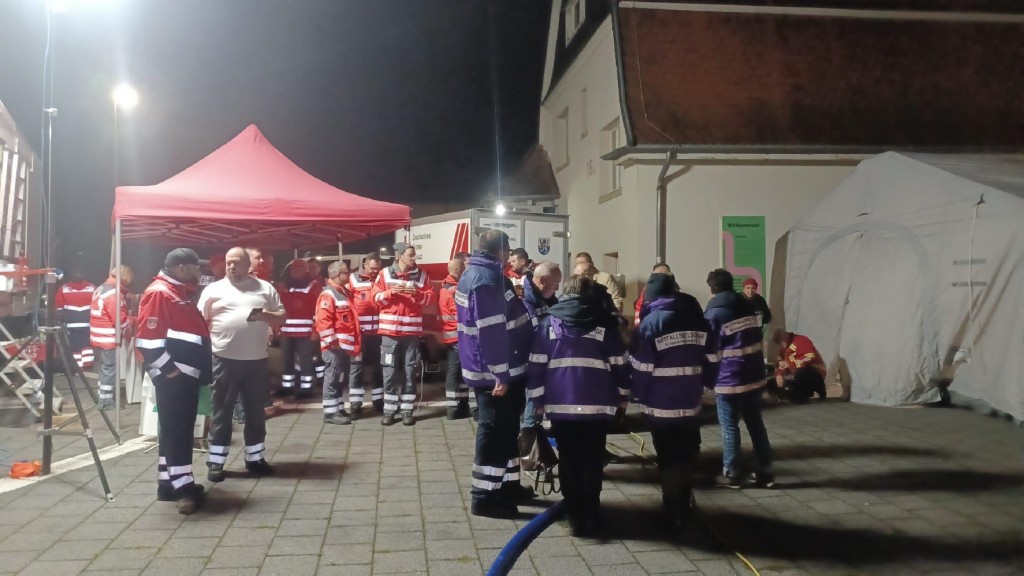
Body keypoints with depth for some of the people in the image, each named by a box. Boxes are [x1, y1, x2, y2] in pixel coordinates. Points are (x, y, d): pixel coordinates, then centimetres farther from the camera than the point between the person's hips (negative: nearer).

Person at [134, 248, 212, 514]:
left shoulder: (181, 293, 19)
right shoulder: (159, 293, -13)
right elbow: (148, 339, -21)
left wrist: (200, 371, 22)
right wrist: (169, 370, -19)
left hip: (187, 376, 10)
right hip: (174, 378, -10)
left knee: (179, 429, 14)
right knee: (177, 430, -8)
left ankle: (169, 483, 22)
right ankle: (183, 486, -7)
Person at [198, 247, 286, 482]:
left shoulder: (265, 288, 9)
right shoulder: (213, 289, 5)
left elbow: (282, 318, 9)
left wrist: (266, 315, -11)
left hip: (256, 360, 2)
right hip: (224, 359, -2)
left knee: (256, 411, 10)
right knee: (222, 411, 4)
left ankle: (255, 458, 22)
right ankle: (216, 462, 12)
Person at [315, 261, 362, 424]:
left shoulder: (345, 292, 17)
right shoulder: (328, 294, -14)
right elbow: (323, 321, -21)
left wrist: (354, 341, 22)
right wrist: (331, 341, -21)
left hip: (345, 344, 10)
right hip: (335, 346, -10)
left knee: (342, 379, 14)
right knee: (333, 378, -4)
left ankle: (339, 409, 22)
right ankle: (331, 412, 1)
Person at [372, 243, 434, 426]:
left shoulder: (421, 275, 4)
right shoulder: (385, 274, 2)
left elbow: (430, 297, 1)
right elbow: (376, 297, 0)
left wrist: (417, 294, -16)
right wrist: (391, 292, -16)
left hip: (412, 330, 1)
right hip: (389, 330, -1)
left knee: (410, 371, 5)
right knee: (390, 371, 3)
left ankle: (407, 410, 14)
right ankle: (389, 410, 12)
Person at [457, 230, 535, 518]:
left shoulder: (474, 273, 13)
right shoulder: (487, 279, -21)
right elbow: (492, 332, -26)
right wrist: (501, 375, -25)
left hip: (486, 368, 10)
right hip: (494, 372, -10)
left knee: (506, 426, 19)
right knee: (496, 430, -2)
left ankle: (507, 483, 30)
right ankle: (485, 495, 5)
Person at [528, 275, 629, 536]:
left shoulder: (549, 322, 5)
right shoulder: (605, 322, 5)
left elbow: (537, 364, 2)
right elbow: (619, 363, 5)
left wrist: (538, 398, 8)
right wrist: (622, 395, 15)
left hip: (560, 403, 0)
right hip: (597, 404, 0)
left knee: (568, 461, 7)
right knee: (592, 461, 8)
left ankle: (575, 516, 8)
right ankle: (591, 516, 8)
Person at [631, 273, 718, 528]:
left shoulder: (651, 322, -13)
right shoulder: (699, 318, 3)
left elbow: (642, 367, -13)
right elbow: (711, 361, 4)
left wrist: (639, 397, 0)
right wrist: (706, 385, 18)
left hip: (661, 404, -4)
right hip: (690, 402, 5)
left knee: (668, 459, 6)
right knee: (687, 455, 17)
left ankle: (674, 512, 13)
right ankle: (683, 507, 29)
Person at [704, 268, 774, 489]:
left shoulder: (714, 312, -11)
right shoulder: (748, 306, 9)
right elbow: (756, 338, 16)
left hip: (729, 378, -6)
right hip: (754, 375, 7)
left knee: (730, 426, 2)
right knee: (756, 423, 13)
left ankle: (731, 474, 8)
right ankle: (765, 471, 17)